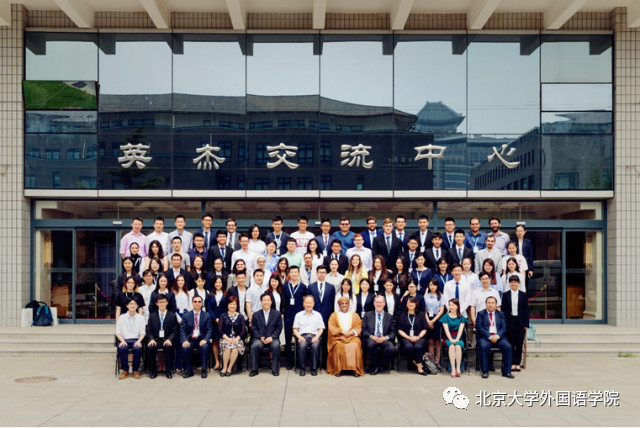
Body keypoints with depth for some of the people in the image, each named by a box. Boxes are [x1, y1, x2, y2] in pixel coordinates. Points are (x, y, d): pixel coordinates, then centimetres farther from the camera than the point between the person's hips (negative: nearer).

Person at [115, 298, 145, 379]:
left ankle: (136, 370, -16)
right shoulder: (121, 317, 11)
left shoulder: (141, 318, 12)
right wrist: (122, 341, -12)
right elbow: (118, 332, 6)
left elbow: (142, 332, 5)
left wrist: (139, 341, -14)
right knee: (122, 348, -34)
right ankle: (125, 370, -15)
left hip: (136, 340, 0)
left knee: (138, 348, -34)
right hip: (124, 339, 0)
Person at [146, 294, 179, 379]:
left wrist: (169, 339, -14)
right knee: (150, 347, -31)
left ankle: (168, 371, -19)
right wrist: (151, 339, -11)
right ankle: (153, 370, -13)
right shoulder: (152, 316, 15)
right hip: (156, 339, 1)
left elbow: (175, 331, 4)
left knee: (168, 347, -35)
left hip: (167, 340, -1)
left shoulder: (172, 316, 10)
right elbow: (149, 331, 9)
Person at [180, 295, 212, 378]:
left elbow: (209, 330, 1)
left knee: (205, 347, -33)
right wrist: (184, 340, -17)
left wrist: (205, 340, -19)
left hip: (201, 340, -1)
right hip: (190, 340, 1)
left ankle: (204, 370, -21)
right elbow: (182, 330, 2)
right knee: (185, 348, -30)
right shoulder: (186, 316, 9)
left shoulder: (206, 316, 7)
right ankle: (189, 370, -14)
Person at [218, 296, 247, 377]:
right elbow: (220, 330, 3)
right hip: (225, 338, 0)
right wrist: (227, 338, -13)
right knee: (227, 347, -34)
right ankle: (224, 368, -19)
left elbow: (244, 331, 5)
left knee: (235, 349, -33)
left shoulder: (240, 317, 13)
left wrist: (237, 338, -13)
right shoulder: (223, 316, 12)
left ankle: (229, 368, -18)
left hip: (237, 339, 0)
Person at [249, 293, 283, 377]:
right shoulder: (256, 314, 15)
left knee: (276, 345, -33)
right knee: (255, 346, -32)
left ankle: (275, 369, -19)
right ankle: (254, 369, -17)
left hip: (272, 338, -1)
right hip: (259, 338, 1)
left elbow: (279, 328, 6)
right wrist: (260, 337, -10)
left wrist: (272, 337, -10)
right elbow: (253, 329, 8)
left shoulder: (277, 313, 13)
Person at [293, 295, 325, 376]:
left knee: (315, 345, -35)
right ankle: (302, 368, -22)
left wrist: (316, 337, -6)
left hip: (314, 336, 0)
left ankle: (314, 368, -25)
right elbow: (295, 329, 13)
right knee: (302, 345, -36)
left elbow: (321, 329, 13)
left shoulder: (318, 315, 19)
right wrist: (299, 337, -6)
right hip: (303, 336, 0)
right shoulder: (298, 315, 19)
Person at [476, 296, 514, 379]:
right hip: (485, 337, -2)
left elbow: (504, 328, 6)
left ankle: (506, 371, -15)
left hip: (498, 337, 3)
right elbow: (479, 327, -4)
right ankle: (485, 371, -21)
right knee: (483, 347, -33)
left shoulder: (501, 314, 17)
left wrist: (497, 336, -13)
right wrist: (489, 336, -16)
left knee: (508, 347, -24)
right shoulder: (481, 314, 9)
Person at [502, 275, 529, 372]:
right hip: (510, 322, -1)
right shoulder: (505, 295, 4)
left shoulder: (523, 295, 6)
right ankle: (512, 363, 7)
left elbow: (526, 310, 5)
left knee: (519, 344, 3)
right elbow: (503, 310, 3)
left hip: (520, 323, 1)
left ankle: (517, 363, 11)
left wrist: (526, 324, -2)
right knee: (511, 344, 1)